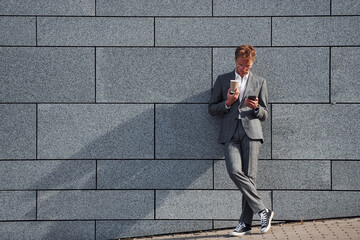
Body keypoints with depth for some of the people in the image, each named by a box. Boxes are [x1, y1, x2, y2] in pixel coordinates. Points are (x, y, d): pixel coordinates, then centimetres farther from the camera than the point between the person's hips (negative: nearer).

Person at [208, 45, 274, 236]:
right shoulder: (222, 80, 17)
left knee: (249, 175, -9)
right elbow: (212, 109, 15)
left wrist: (256, 107, -7)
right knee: (234, 171, -20)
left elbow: (264, 115, 16)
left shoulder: (260, 82, 16)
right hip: (230, 132, 0)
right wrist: (227, 103, -4)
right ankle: (262, 211, -13)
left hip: (251, 132, 0)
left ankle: (245, 222, -1)